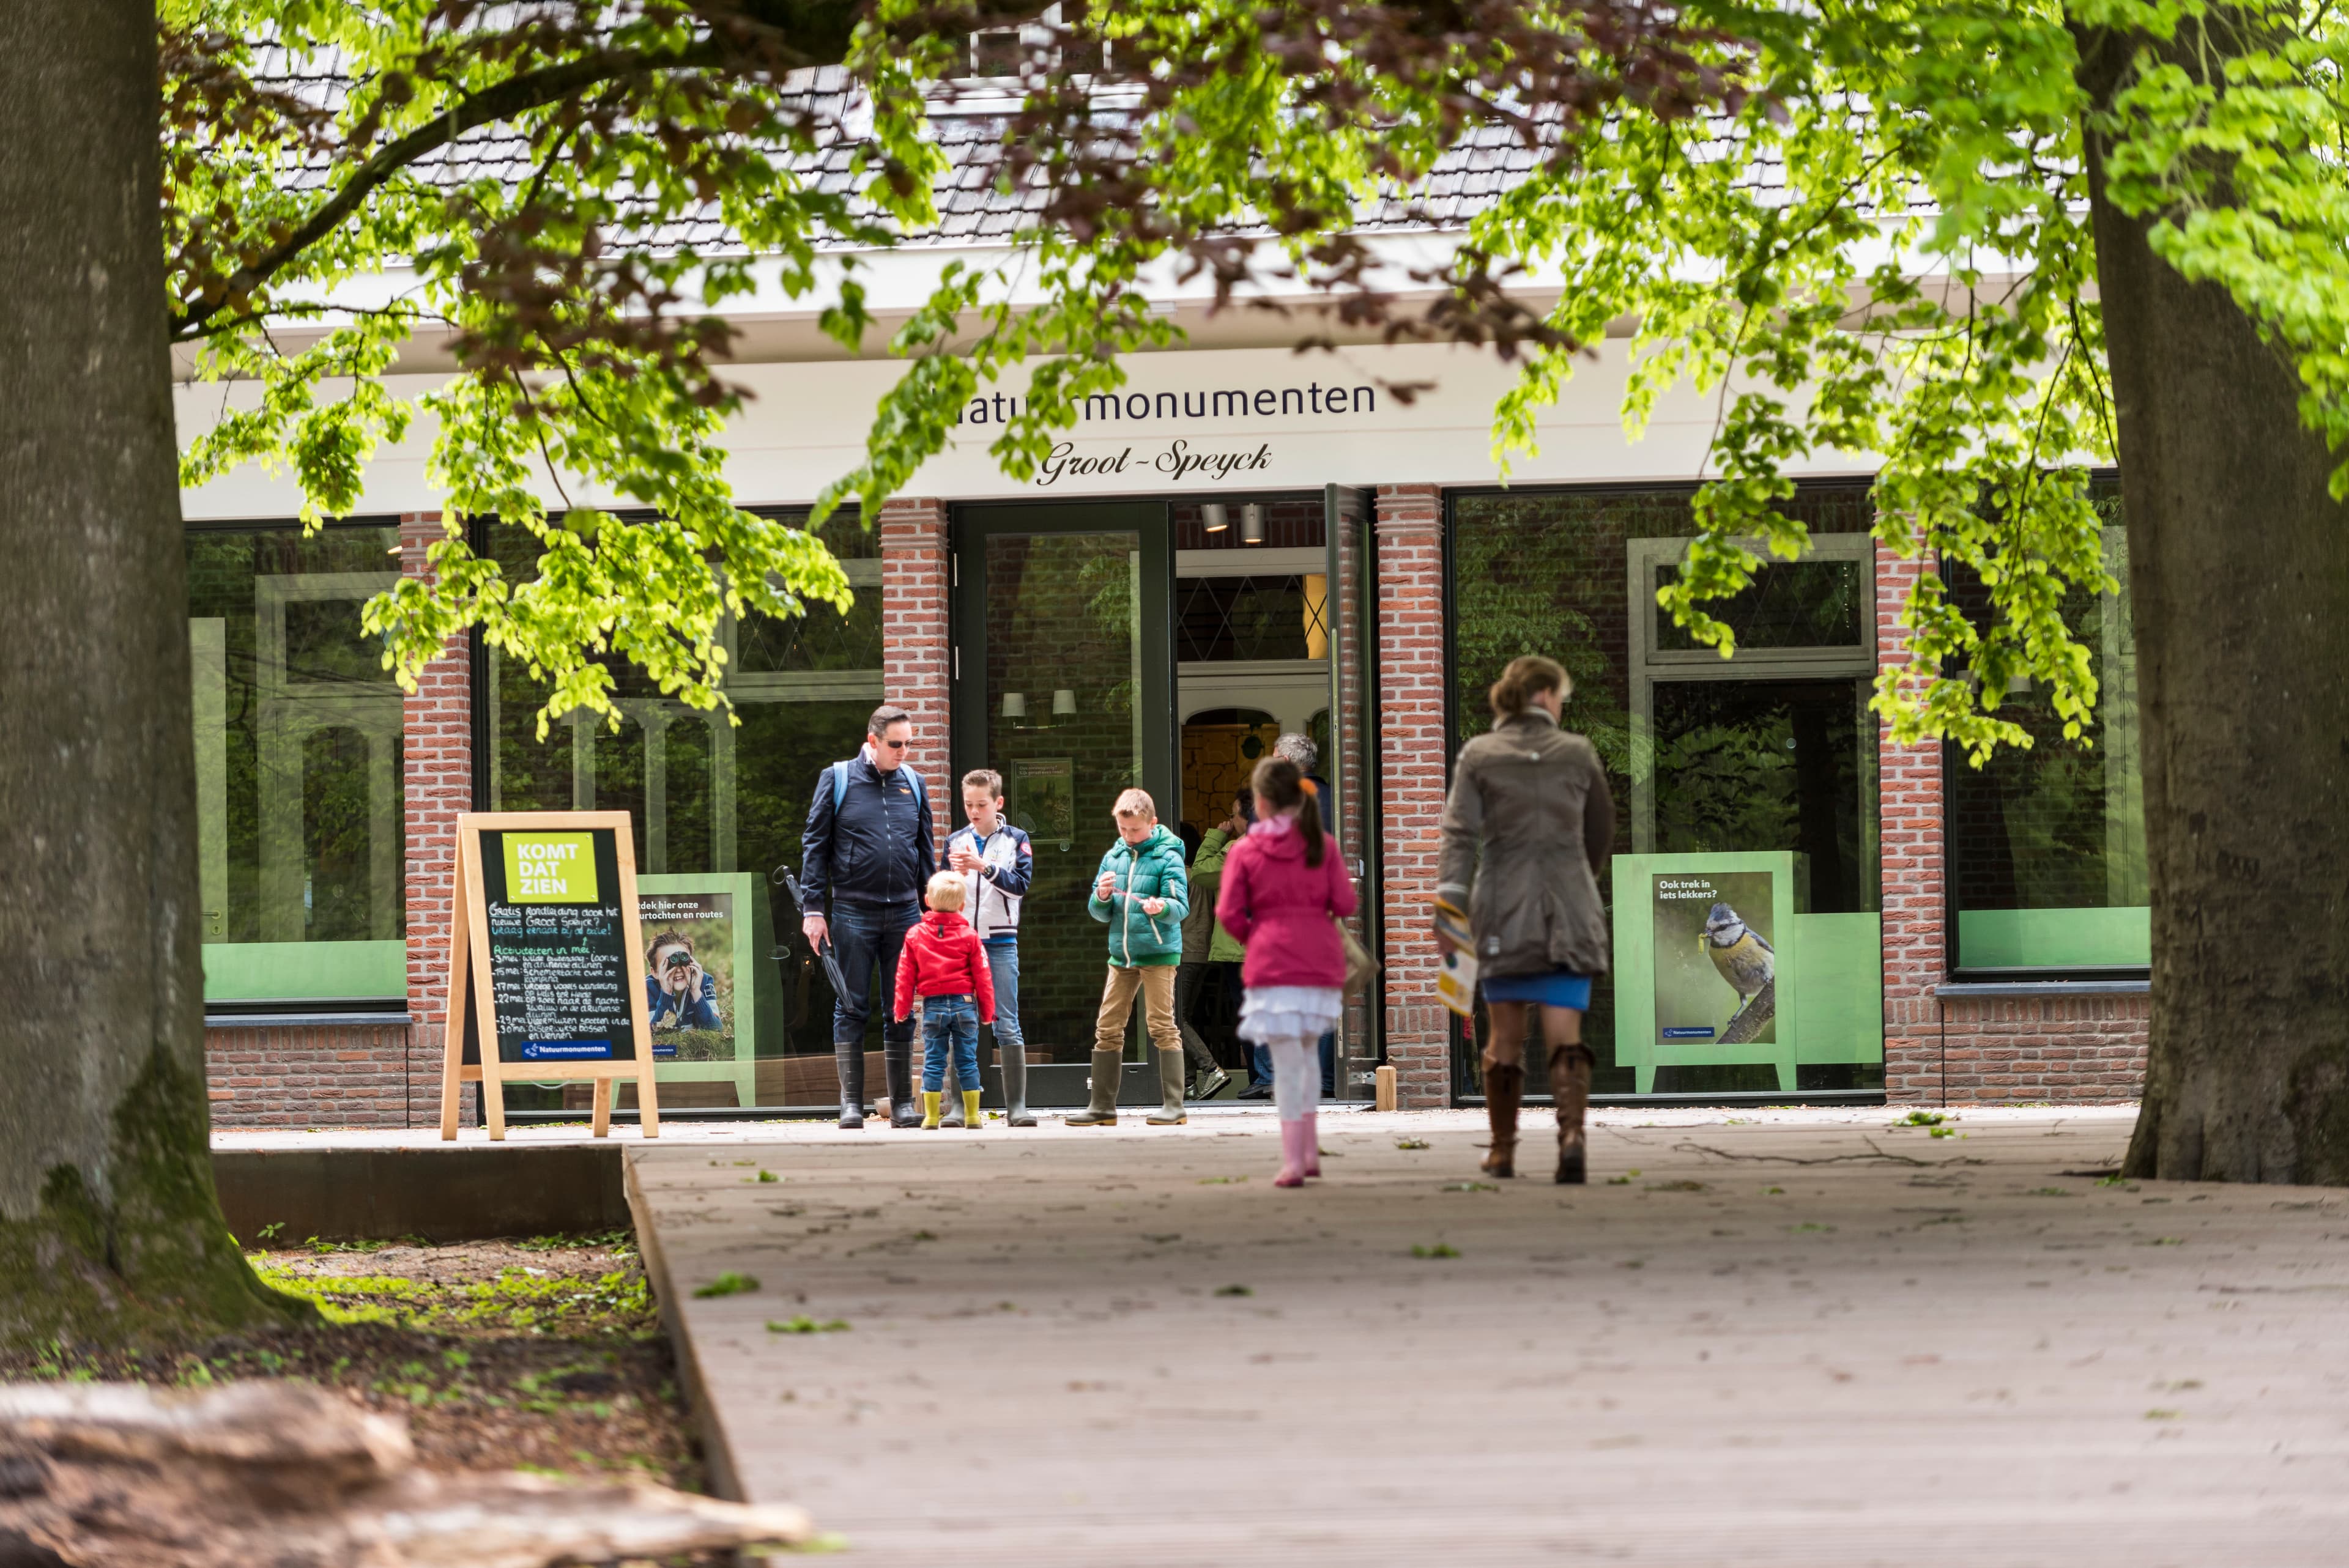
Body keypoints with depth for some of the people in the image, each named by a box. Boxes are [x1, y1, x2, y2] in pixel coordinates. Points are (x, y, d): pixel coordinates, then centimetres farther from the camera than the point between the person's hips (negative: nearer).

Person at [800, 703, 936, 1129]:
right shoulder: (838, 779, 1)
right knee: (851, 1009, -2)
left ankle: (902, 1103, 8)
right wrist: (813, 908, -6)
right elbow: (814, 846, 1)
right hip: (853, 914, -3)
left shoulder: (913, 783, 11)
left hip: (904, 913, 3)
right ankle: (851, 1102, 0)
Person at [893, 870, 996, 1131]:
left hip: (932, 1005, 0)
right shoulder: (969, 936, -2)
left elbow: (905, 976, 2)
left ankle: (931, 1116, 0)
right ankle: (973, 1116, 5)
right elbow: (982, 976, 0)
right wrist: (987, 1011, 8)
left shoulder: (915, 935, 0)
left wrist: (901, 1009, 10)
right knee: (967, 1061, 5)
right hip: (965, 1003, 0)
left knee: (933, 1061, 4)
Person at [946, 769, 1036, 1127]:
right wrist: (956, 873, -11)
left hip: (1000, 942, -2)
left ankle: (1016, 1106, -3)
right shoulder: (955, 841, 9)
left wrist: (985, 867, -17)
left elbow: (1021, 883, -8)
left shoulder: (1016, 840, 3)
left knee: (1007, 1025, -4)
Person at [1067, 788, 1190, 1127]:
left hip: (1158, 951, -6)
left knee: (1162, 1026, -6)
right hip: (1121, 954, 6)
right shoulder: (1114, 857, 12)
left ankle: (1174, 1105, -3)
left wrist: (1162, 907, -31)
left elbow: (1181, 905, -10)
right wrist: (1102, 897, -9)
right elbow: (1098, 912, 14)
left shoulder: (1167, 857, -4)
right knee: (1107, 1028, 6)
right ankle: (1102, 1106, 12)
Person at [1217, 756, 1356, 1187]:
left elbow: (1229, 912, -6)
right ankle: (1310, 1149, 17)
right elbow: (1344, 903, -1)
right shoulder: (1323, 846, 3)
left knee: (1286, 1059, -3)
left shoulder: (1245, 852, -2)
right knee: (1307, 1050, 20)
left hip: (1273, 962, -3)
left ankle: (1293, 1160, -8)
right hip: (1323, 961, 3)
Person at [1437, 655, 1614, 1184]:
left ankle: (1503, 1150, 20)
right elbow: (1601, 832, 16)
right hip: (1569, 913, 0)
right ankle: (1572, 1133, -27)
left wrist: (1450, 904, -15)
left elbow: (1460, 835, -10)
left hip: (1505, 911, 0)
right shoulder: (1577, 753, 5)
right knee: (1565, 1037, -4)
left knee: (1506, 1036, 13)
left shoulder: (1478, 756, 1)